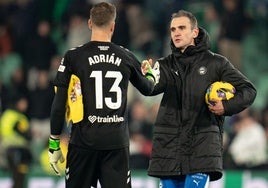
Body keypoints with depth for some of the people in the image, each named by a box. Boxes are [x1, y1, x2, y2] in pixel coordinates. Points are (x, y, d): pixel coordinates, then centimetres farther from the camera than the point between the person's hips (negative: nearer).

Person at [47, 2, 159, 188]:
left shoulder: (73, 57, -4)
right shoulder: (126, 57, 4)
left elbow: (59, 104, -4)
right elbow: (147, 89, 23)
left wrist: (54, 143, 4)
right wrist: (153, 76, 47)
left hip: (83, 142, -2)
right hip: (117, 142, 2)